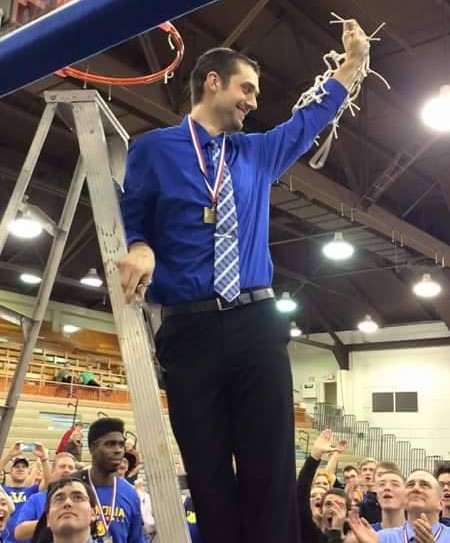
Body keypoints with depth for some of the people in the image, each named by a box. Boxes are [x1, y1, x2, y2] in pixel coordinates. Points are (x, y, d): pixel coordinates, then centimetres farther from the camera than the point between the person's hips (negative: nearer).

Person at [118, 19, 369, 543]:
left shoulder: (258, 153, 20)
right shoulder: (152, 149, 7)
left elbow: (309, 121, 36)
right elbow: (128, 221, 5)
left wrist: (353, 61, 37)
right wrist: (139, 249, -18)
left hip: (258, 327, 3)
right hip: (189, 332, -3)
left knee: (272, 469, -3)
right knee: (207, 474, 1)